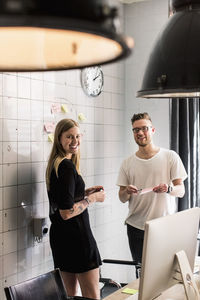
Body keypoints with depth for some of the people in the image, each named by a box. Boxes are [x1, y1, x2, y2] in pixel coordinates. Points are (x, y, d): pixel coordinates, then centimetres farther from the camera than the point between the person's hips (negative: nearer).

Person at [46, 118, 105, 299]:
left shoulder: (54, 163, 10)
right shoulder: (67, 166, -19)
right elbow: (66, 212, -24)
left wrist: (85, 192, 13)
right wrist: (92, 199, -11)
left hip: (59, 235, 10)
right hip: (76, 236, -10)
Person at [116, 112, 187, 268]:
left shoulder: (171, 157, 0)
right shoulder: (128, 163, 7)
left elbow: (181, 191, -2)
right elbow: (122, 198, 8)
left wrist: (168, 189, -24)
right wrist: (127, 192, -15)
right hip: (136, 227, 2)